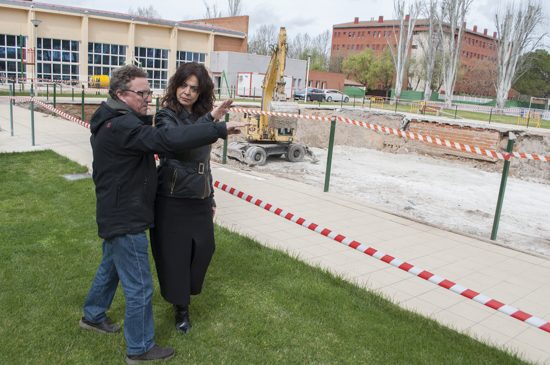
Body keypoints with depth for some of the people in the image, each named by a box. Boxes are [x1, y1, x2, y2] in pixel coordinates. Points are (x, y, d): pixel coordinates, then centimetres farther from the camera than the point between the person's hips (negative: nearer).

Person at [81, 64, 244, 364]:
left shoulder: (116, 121, 9)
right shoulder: (121, 126, -27)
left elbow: (151, 137, 10)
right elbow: (169, 140, -37)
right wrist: (220, 129, -36)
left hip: (117, 214, 11)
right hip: (125, 220, -11)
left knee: (111, 267, 29)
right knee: (139, 287, 2)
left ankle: (93, 316, 50)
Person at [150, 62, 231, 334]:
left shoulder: (201, 118, 8)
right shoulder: (166, 116, -9)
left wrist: (211, 198, 17)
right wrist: (210, 119, -38)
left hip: (199, 198, 6)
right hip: (173, 199, -5)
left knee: (204, 247, 12)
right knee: (174, 253, 6)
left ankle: (186, 289, 41)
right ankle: (180, 307, 29)